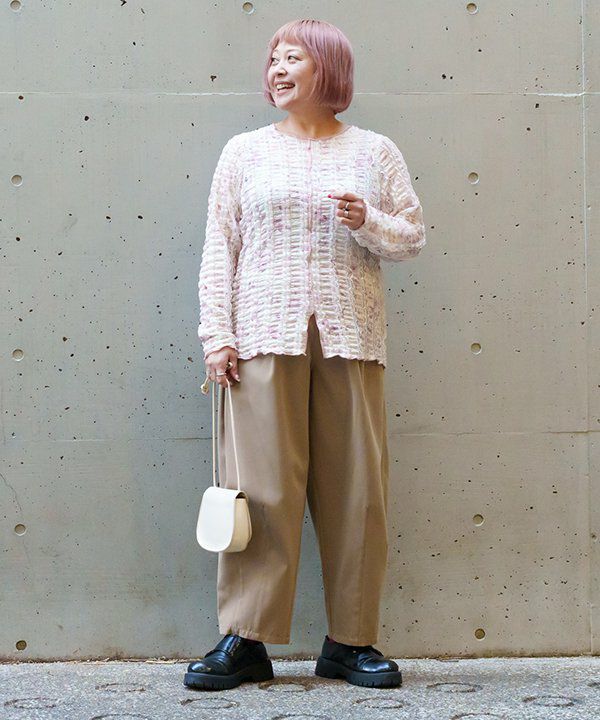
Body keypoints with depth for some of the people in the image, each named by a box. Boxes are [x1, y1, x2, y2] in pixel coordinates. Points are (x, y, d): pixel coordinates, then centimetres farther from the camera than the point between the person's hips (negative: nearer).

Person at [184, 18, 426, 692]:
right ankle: (246, 640, 2)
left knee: (355, 487, 0)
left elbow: (414, 234, 13)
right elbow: (219, 247, 7)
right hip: (265, 335, -1)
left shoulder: (374, 152, 13)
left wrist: (367, 223, -8)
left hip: (349, 336, 1)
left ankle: (351, 641, 10)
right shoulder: (245, 151, 12)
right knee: (263, 485, -5)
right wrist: (217, 335, -2)